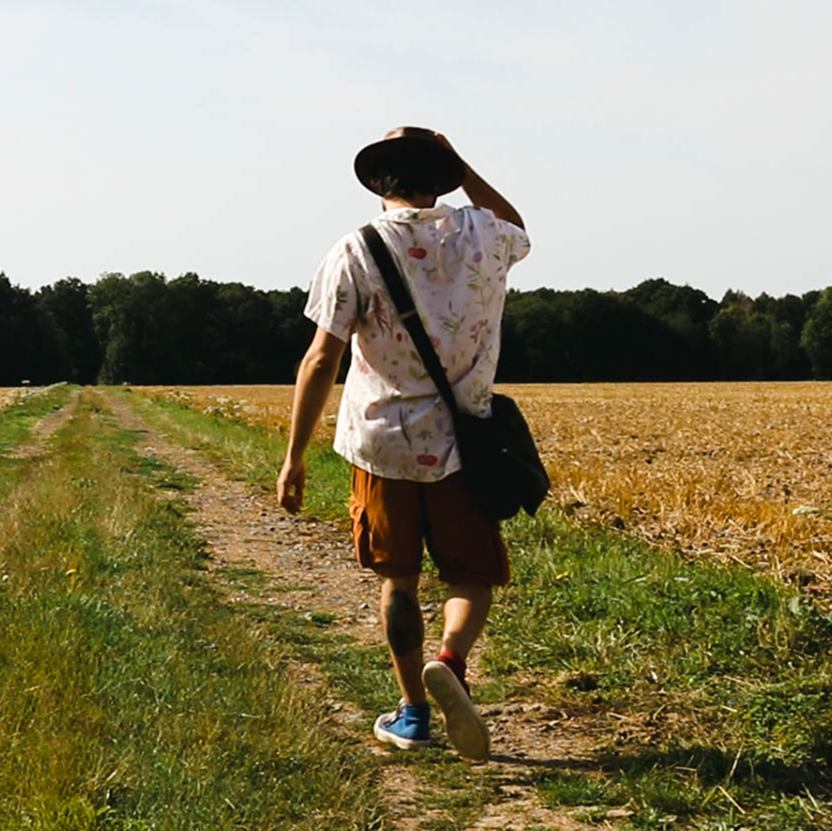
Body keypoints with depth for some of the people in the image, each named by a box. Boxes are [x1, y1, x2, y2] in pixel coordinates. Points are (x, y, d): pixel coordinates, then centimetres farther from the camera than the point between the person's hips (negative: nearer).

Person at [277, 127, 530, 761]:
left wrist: (295, 456, -6)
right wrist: (458, 164, 19)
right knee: (472, 576, 9)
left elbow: (321, 360, -11)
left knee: (399, 580, 15)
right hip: (460, 445, 1)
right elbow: (518, 228, 27)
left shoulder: (354, 254, -8)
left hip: (383, 443, 0)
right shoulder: (482, 236, -1)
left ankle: (413, 713, 20)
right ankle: (450, 661, -20)